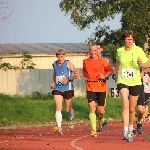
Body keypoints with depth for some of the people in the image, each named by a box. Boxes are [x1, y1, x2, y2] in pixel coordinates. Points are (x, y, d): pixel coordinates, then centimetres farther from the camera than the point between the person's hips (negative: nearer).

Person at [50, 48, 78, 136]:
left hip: (68, 88, -2)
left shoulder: (68, 64, -8)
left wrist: (68, 79, -25)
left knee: (68, 109, 12)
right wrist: (53, 82, 19)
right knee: (58, 108, -15)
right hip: (57, 89, 2)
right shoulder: (54, 64, 6)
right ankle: (59, 127, -23)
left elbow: (75, 74, -10)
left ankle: (71, 119, 46)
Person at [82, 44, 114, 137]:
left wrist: (105, 76, -10)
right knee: (92, 108, -13)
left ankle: (101, 118, 41)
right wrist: (86, 76, 10)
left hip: (101, 87, -1)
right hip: (90, 87, 1)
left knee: (101, 111, 3)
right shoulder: (85, 62, 8)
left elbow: (111, 70, 6)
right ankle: (94, 130, -15)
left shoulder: (103, 61, -1)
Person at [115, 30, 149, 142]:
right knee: (125, 105, -20)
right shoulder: (120, 51, 1)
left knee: (132, 109, 10)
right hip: (122, 81, 0)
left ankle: (131, 129, 34)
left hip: (135, 82, 0)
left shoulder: (138, 50, -6)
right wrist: (116, 77, 25)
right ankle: (126, 132, -27)